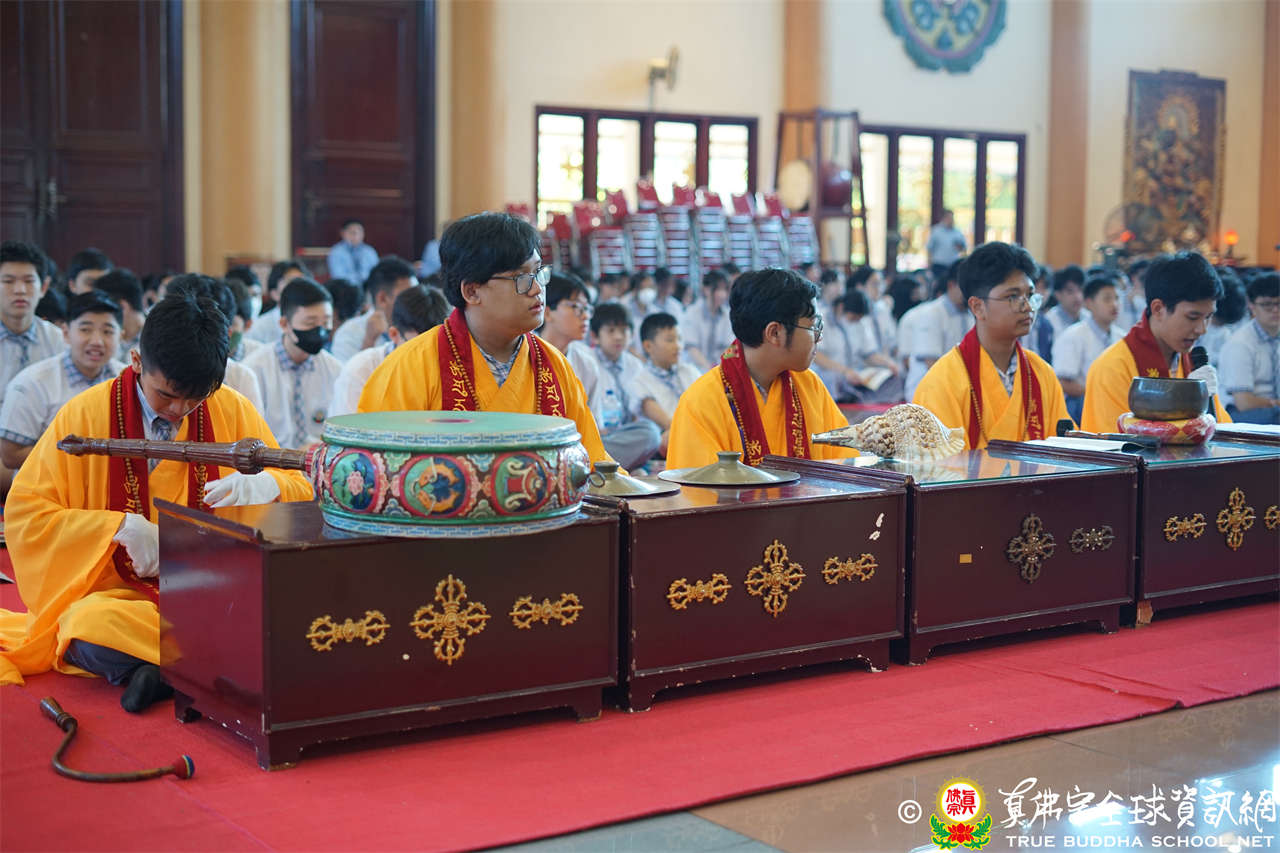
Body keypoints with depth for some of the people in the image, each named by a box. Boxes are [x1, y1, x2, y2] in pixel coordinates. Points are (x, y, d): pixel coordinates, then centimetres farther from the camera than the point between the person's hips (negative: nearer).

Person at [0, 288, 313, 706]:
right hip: (117, 592, -2)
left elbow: (300, 490, 9)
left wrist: (263, 484, -16)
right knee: (92, 628, -38)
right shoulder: (86, 413, -1)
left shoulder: (232, 410, 6)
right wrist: (120, 525, -16)